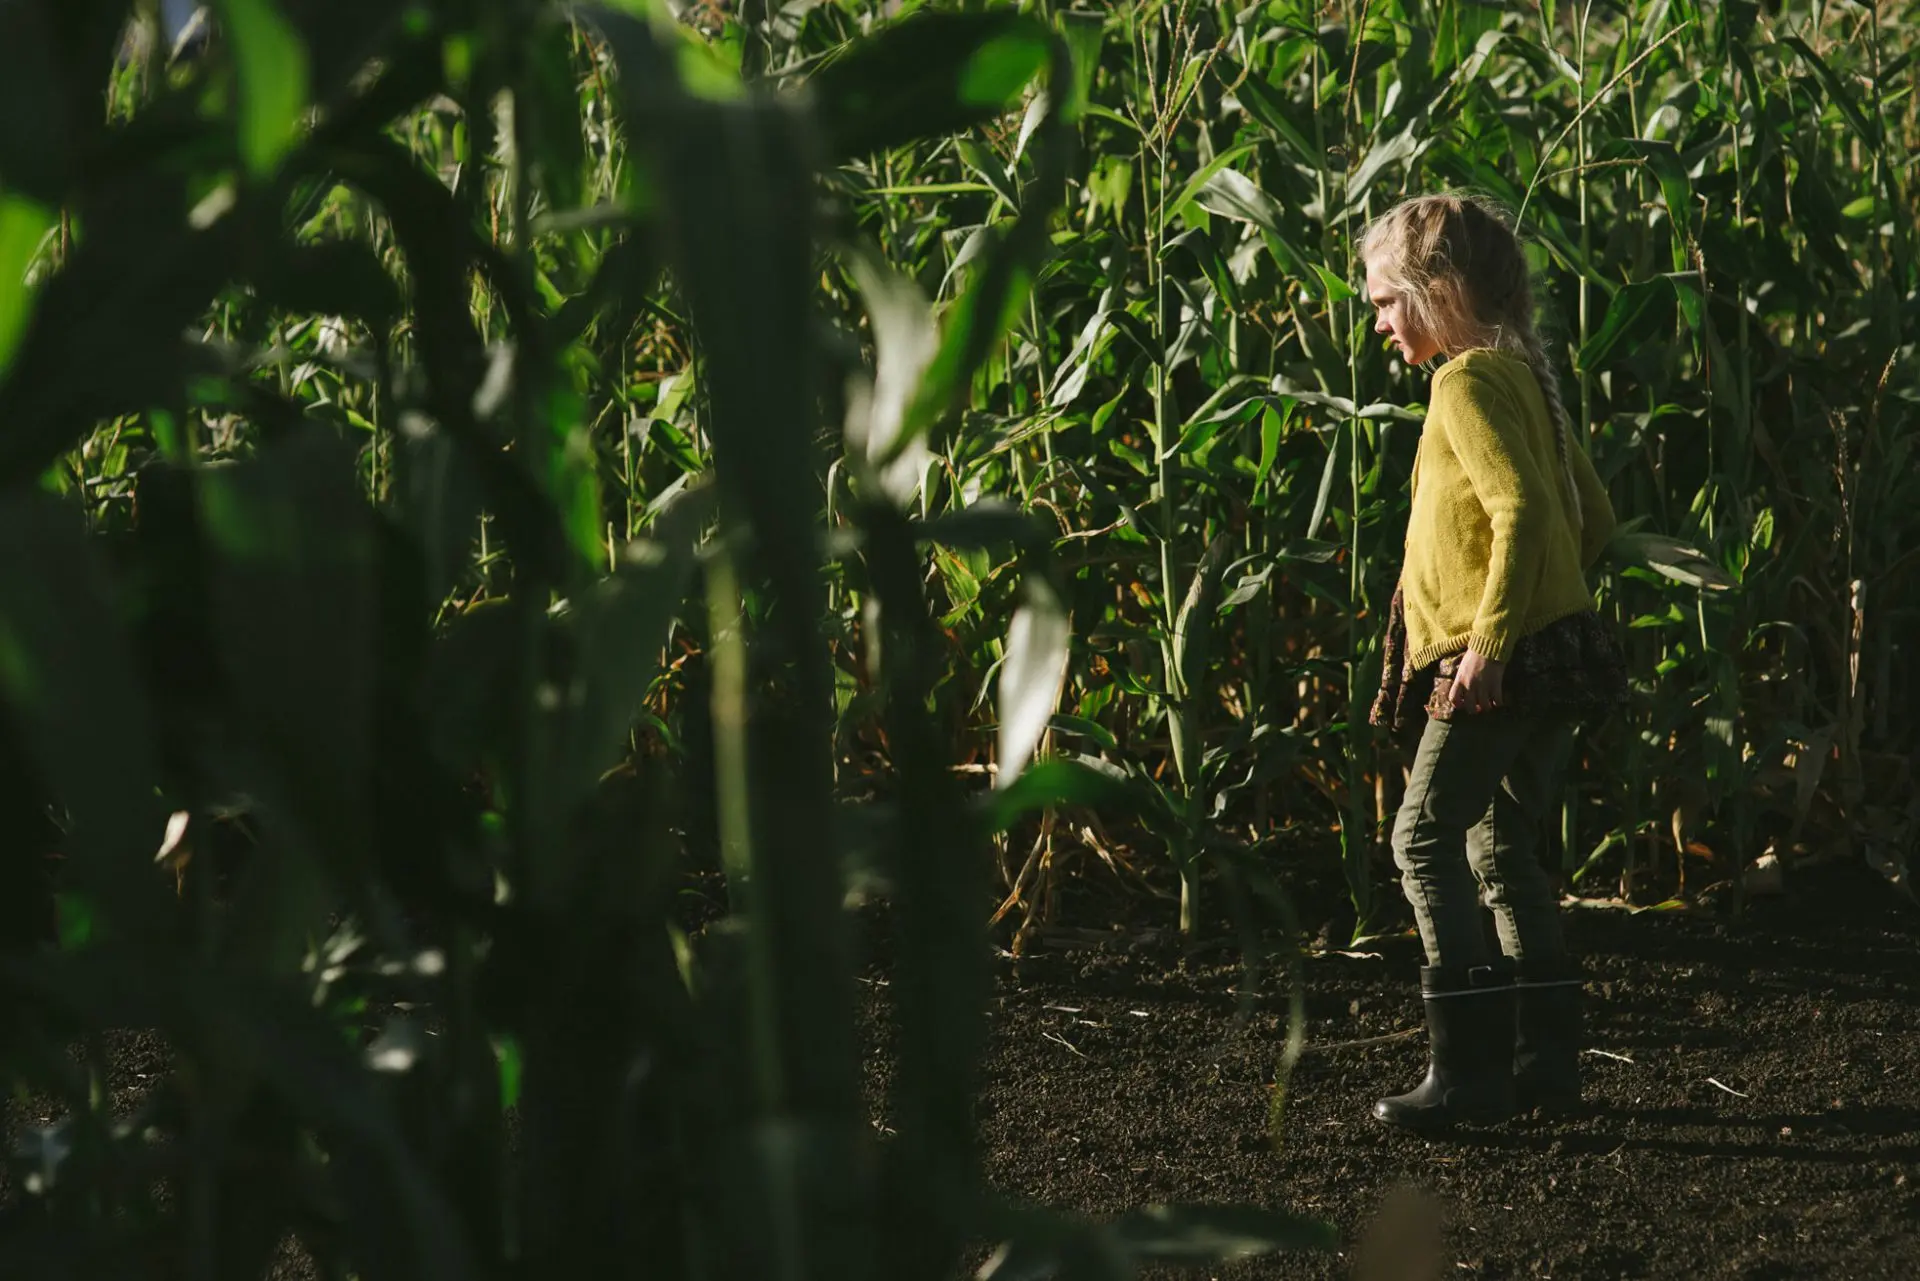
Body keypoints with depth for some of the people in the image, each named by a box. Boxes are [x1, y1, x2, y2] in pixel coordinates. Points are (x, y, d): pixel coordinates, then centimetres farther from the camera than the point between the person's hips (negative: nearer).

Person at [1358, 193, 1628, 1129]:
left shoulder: (1468, 382, -13)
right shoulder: (1524, 375, 15)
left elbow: (1524, 509, -25)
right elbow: (1594, 517, 20)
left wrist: (1490, 638, -25)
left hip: (1503, 662, -10)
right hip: (1558, 651, 10)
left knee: (1426, 840, -8)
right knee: (1501, 850, 15)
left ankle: (1469, 1069, -10)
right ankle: (1546, 1058, 18)